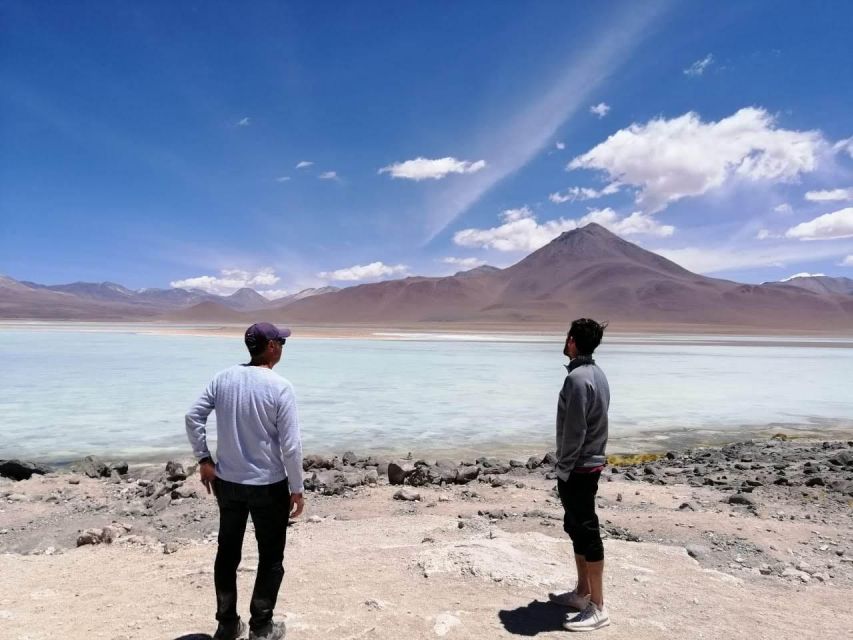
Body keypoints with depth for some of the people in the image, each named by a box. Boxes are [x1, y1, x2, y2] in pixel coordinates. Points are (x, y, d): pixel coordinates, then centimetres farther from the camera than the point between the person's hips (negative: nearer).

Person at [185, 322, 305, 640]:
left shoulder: (223, 378, -3)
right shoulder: (279, 387, -17)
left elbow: (193, 417, -1)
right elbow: (291, 445, -17)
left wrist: (203, 460, 8)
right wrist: (297, 489, -7)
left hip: (227, 481, 5)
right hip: (269, 485, -5)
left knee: (228, 553, 19)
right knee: (271, 558, 13)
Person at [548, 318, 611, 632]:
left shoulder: (577, 378, -21)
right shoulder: (597, 374, 9)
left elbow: (574, 431, -22)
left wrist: (563, 469, -13)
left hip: (578, 468, -10)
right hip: (591, 463, 10)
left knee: (587, 533, -1)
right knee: (577, 529, 19)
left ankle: (597, 608, 9)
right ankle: (582, 592, 31)